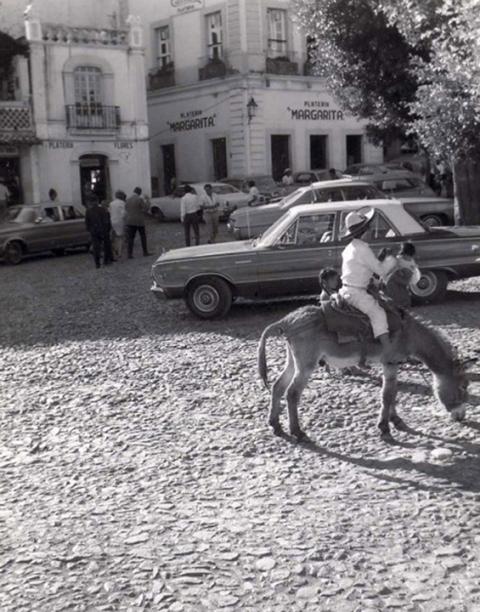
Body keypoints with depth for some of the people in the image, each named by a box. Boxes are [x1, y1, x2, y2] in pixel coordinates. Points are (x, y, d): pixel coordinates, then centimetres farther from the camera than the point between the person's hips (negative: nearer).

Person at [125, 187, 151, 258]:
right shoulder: (140, 199, -11)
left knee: (130, 238, 3)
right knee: (143, 236, 12)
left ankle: (129, 254, -3)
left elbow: (126, 209, 8)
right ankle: (145, 252, 14)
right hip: (139, 221, -3)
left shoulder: (127, 200, 4)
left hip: (129, 221, 3)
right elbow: (145, 208, -9)